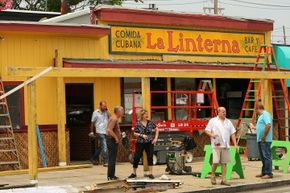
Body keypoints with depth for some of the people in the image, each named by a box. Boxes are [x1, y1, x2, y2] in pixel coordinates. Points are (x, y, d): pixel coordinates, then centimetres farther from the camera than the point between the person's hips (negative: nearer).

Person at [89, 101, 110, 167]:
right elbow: (92, 123, 3)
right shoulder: (96, 113, -1)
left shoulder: (106, 112, 11)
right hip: (100, 132, -5)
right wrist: (92, 132, 0)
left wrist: (107, 111, -6)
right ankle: (105, 161, -9)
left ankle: (94, 159, 29)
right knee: (104, 147, -11)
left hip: (106, 132, 5)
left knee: (100, 147, 13)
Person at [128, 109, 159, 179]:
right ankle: (134, 173, 16)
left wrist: (156, 138, 1)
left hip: (149, 143, 2)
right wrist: (141, 135, -18)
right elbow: (135, 133, -3)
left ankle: (150, 174, 6)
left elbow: (157, 130, 9)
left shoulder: (150, 122, 0)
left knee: (150, 158, -2)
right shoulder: (138, 124, -6)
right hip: (140, 143, -1)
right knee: (136, 158, 1)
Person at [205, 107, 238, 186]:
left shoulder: (228, 122, 16)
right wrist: (212, 135, -17)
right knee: (215, 162, -9)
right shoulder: (213, 121, 5)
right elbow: (207, 130, 3)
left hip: (225, 146, 4)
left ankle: (223, 180, 6)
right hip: (216, 145, -3)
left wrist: (235, 144, 7)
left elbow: (232, 134, 14)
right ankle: (213, 176, 14)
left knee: (224, 162, 2)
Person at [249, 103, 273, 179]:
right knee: (263, 156, 14)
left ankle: (269, 173, -7)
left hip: (265, 140, -11)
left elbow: (268, 125, -26)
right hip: (260, 140, 11)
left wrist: (264, 136, -23)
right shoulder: (261, 116, 20)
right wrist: (253, 127, 36)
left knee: (266, 156, -8)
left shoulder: (265, 114, -12)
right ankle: (264, 172, 21)